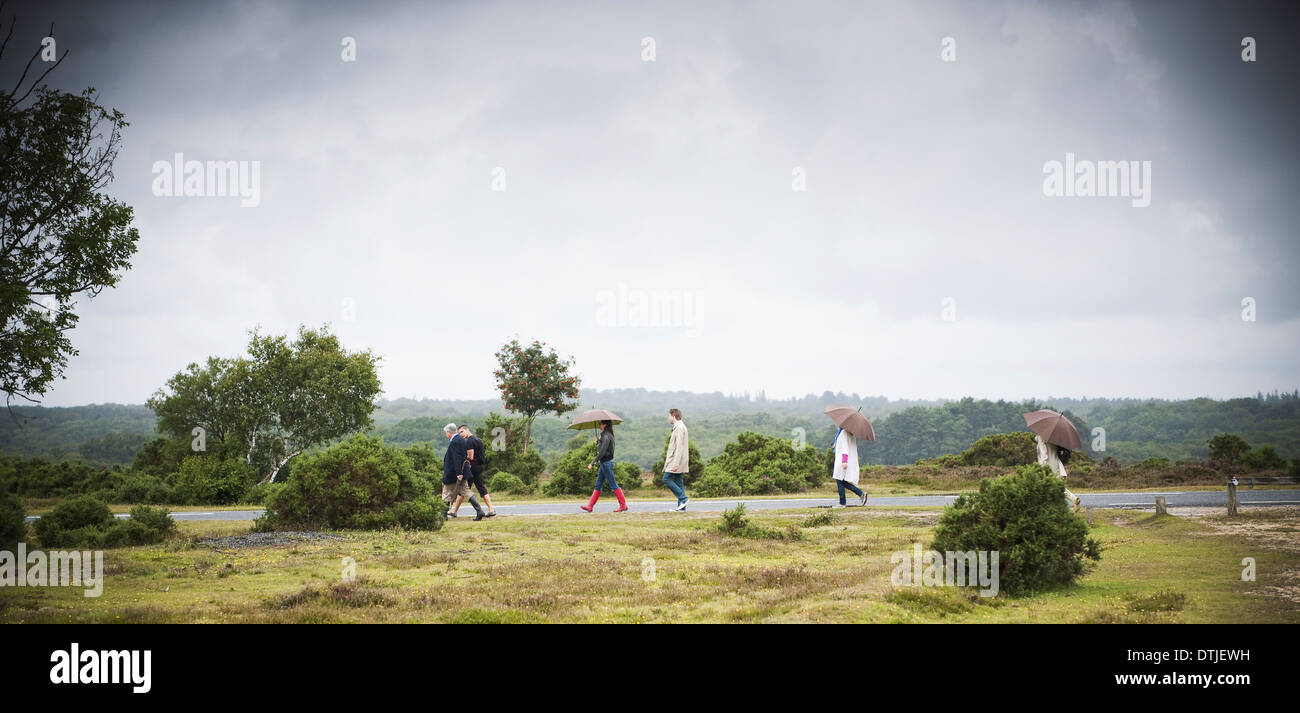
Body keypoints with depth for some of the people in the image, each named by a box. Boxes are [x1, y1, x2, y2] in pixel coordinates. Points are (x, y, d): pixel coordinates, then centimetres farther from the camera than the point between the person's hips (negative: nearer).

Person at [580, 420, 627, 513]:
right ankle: (590, 506, 10)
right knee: (598, 485, 9)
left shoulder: (607, 436, -18)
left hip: (606, 463, -10)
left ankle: (623, 506, 1)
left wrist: (592, 463, -21)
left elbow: (602, 452, -22)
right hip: (604, 463, 10)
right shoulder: (604, 435, 12)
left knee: (613, 485, -4)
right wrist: (598, 442, 1)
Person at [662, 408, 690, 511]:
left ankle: (683, 498, -11)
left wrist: (676, 463, -25)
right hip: (677, 461, 10)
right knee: (678, 481, 8)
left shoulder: (679, 428, -15)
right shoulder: (680, 427, 17)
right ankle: (681, 506, 7)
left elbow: (679, 446, -21)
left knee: (667, 479, -9)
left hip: (677, 460, -10)